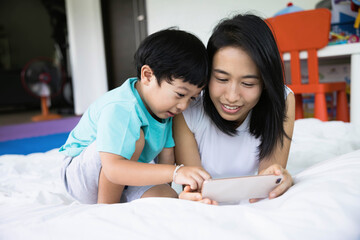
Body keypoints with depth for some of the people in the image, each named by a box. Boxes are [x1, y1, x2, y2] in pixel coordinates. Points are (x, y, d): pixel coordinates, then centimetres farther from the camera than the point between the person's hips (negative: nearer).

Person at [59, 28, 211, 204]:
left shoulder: (163, 107, -5)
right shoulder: (120, 110, -33)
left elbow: (166, 155, -1)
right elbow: (113, 169, -44)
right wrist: (174, 173, -51)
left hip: (123, 178, 6)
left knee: (169, 198, -19)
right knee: (133, 136, -34)